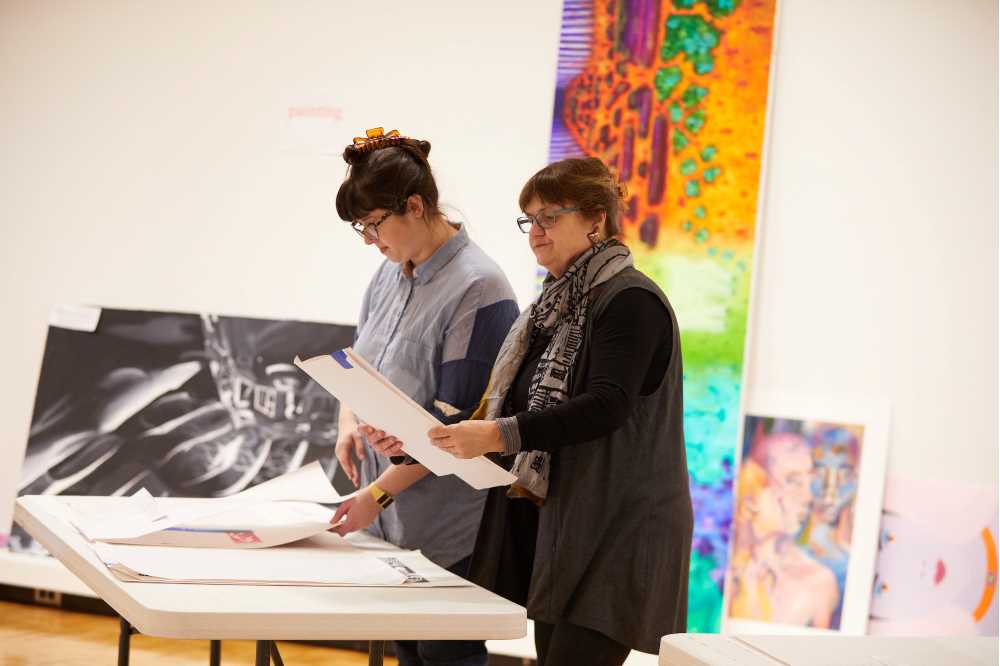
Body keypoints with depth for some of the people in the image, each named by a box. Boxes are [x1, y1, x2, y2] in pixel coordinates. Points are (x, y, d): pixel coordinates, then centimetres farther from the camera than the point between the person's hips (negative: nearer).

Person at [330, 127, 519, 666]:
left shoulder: (477, 288, -16)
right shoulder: (391, 273, 8)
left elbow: (456, 420, -18)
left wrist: (379, 492, -20)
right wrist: (348, 421, -1)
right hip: (389, 520, 7)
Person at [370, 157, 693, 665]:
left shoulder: (630, 301, -10)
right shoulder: (556, 305, 17)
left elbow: (607, 406, -24)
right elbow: (518, 411, 17)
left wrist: (500, 435, -32)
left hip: (613, 536, -9)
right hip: (555, 527, 9)